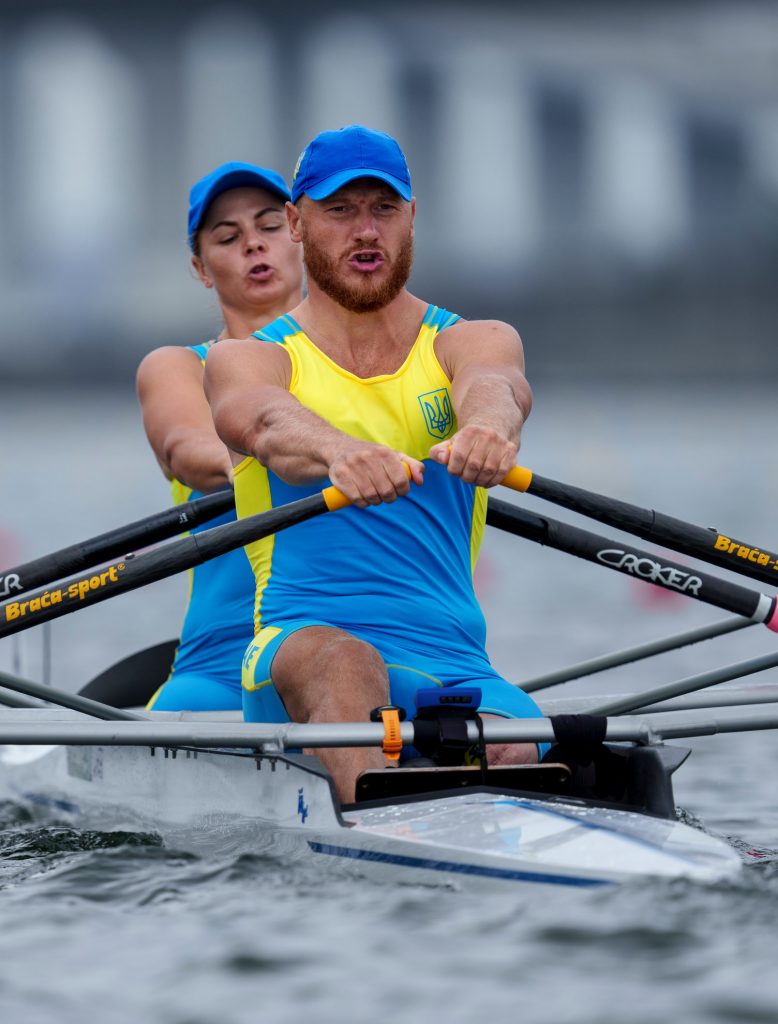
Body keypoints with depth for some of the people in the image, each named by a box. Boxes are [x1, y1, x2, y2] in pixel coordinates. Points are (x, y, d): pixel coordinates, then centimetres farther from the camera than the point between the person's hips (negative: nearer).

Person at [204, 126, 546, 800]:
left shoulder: (468, 343, 15)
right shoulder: (248, 361, 10)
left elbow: (494, 385, -12)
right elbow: (269, 422, -16)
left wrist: (487, 427, -40)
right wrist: (339, 453, -42)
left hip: (454, 665, 3)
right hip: (300, 646, -3)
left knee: (512, 748, -32)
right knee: (345, 663, -39)